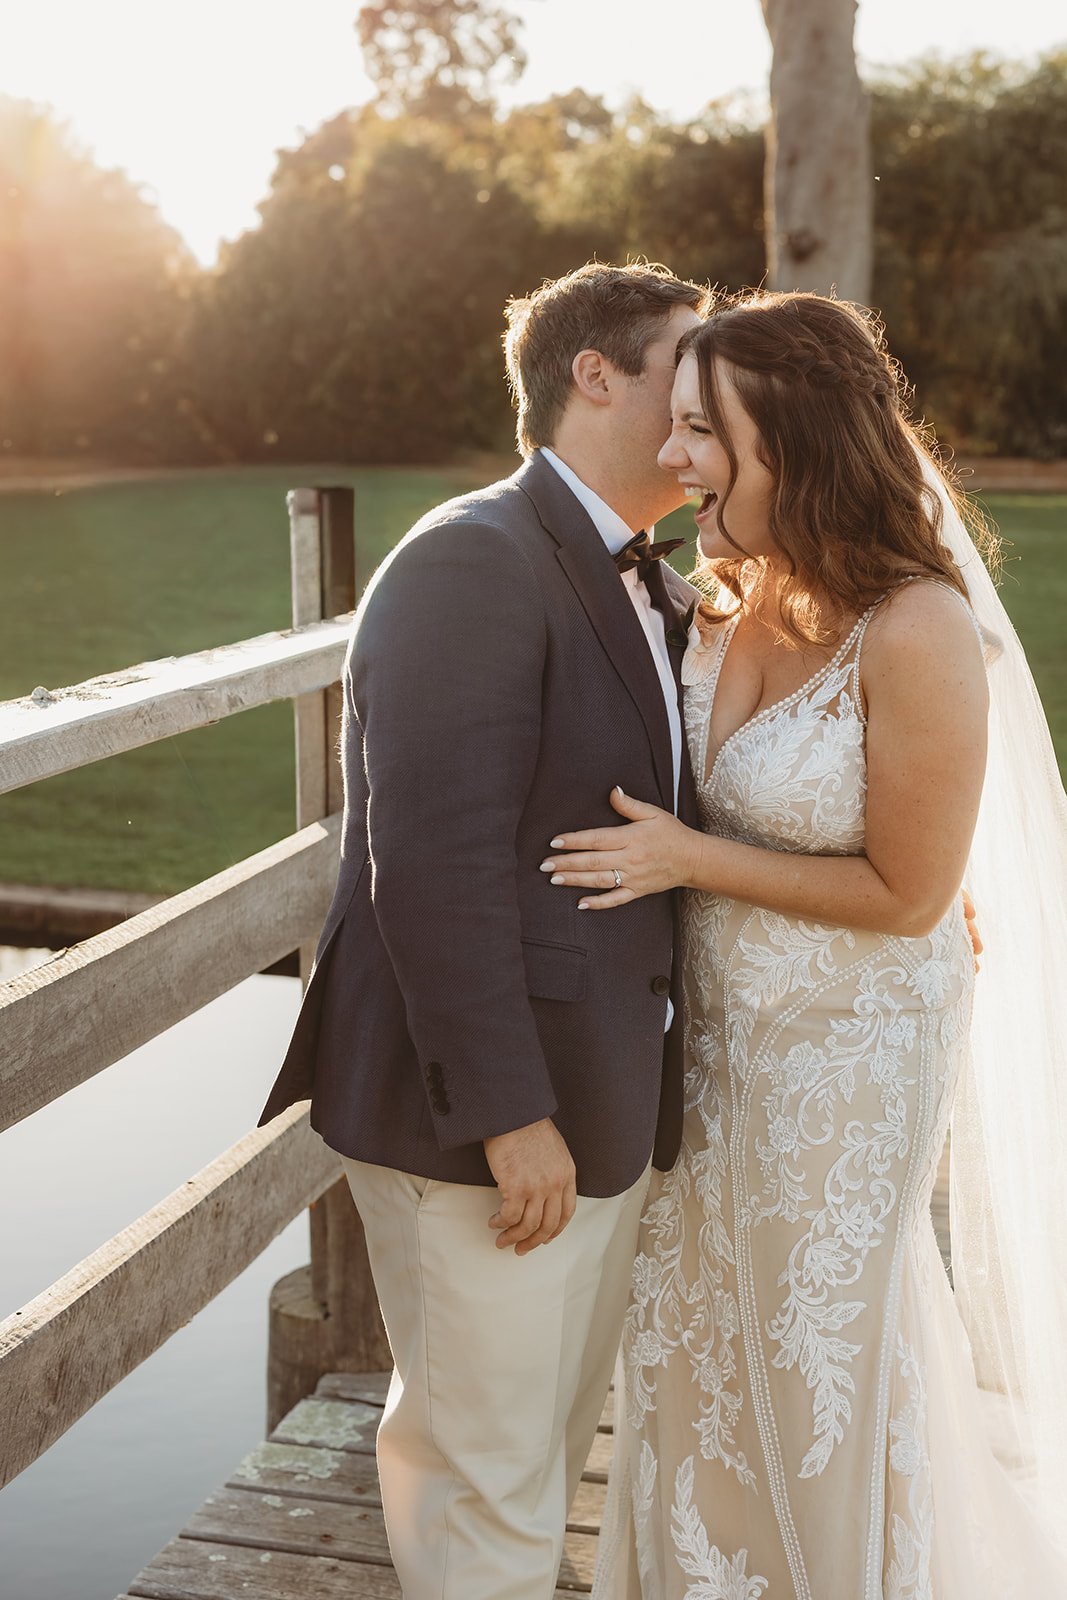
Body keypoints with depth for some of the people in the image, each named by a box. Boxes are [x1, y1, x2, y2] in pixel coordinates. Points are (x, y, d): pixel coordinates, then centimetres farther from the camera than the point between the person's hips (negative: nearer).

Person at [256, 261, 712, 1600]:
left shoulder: (656, 590, 13)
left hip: (607, 1102, 9)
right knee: (488, 1476, 4)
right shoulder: (473, 561, -17)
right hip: (483, 1117, -9)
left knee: (554, 1444, 23)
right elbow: (434, 862, -24)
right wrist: (510, 1113, -23)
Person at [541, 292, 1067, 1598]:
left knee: (820, 1351, 15)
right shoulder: (731, 601, -5)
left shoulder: (916, 633, -26)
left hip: (847, 1054, -7)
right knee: (695, 1334, 21)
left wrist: (687, 859, -20)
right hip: (720, 1033, 7)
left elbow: (906, 893, -20)